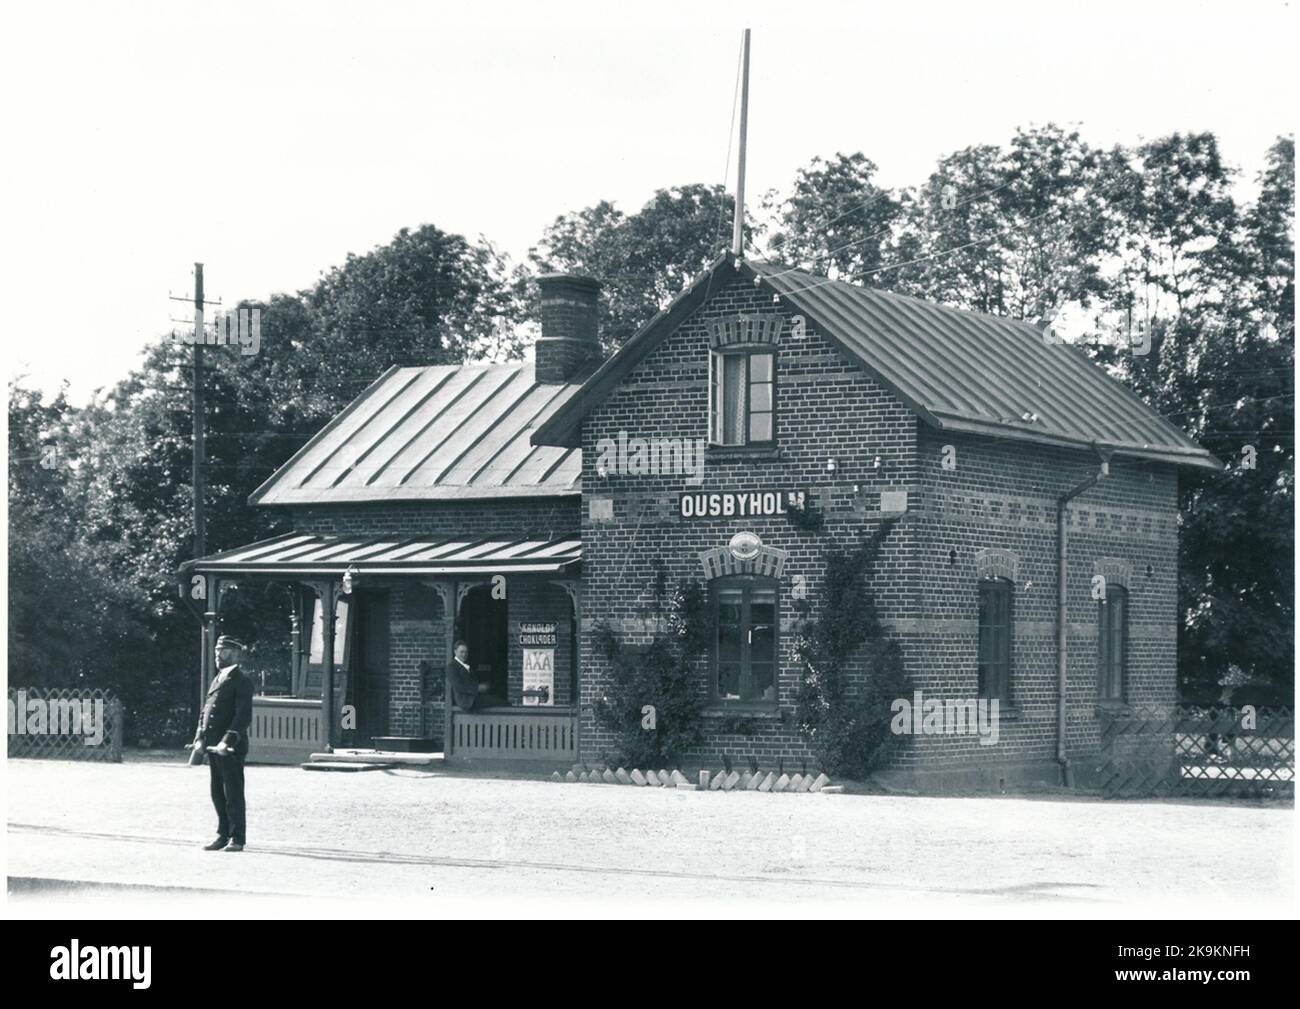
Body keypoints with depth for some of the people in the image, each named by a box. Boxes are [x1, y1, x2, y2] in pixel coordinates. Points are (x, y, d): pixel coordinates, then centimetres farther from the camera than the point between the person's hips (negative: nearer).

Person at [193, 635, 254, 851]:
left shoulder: (241, 682, -7)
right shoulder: (217, 681, 19)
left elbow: (243, 716, -15)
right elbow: (205, 711, 20)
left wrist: (228, 740, -23)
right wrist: (200, 738, 7)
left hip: (231, 747, -8)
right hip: (213, 747, 8)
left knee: (233, 793, -5)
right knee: (218, 793, 11)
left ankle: (237, 839, -1)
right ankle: (223, 835, 18)